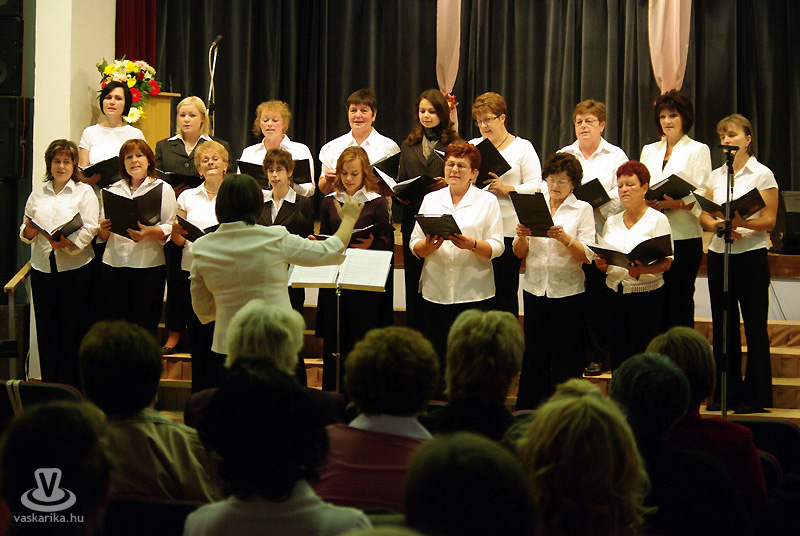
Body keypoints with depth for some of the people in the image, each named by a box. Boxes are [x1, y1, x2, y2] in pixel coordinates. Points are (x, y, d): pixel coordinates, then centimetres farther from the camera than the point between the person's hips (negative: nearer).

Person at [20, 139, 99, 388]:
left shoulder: (85, 192, 5)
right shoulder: (38, 194, 17)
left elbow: (90, 227, -6)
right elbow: (26, 230, 15)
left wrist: (70, 243, -23)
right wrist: (28, 231, -9)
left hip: (75, 267, -4)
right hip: (43, 267, 4)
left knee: (73, 327, -3)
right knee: (46, 327, 4)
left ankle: (71, 386, 3)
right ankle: (49, 383, 11)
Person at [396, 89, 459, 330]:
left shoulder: (454, 144, 4)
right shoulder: (408, 146, 17)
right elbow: (400, 181, 19)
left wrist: (448, 183, -18)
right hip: (413, 219, 4)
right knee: (413, 280, 5)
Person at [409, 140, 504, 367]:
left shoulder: (488, 201, 7)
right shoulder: (431, 200, 14)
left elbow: (496, 247, -1)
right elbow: (415, 246, 10)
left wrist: (472, 245, -20)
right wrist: (428, 246, -12)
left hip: (474, 293, -2)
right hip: (436, 291, 2)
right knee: (436, 356, 0)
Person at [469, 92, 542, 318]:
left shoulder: (522, 147, 5)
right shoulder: (472, 146, 17)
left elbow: (535, 186, -2)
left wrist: (506, 189, -16)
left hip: (508, 230, -3)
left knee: (505, 291, -1)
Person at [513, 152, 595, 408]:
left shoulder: (583, 209, 1)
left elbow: (588, 256, -9)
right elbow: (519, 253, 9)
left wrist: (564, 238, -24)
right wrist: (522, 236, -11)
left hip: (568, 291, -3)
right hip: (535, 289, 3)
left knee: (565, 359, 0)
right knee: (534, 356, 7)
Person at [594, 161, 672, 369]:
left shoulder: (658, 220, 0)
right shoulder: (612, 222, 15)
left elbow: (666, 262, -9)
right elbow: (603, 264, 16)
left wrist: (643, 270, -27)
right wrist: (601, 264, -8)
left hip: (647, 295, -5)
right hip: (615, 295, 5)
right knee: (617, 355, 2)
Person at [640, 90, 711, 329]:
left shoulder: (698, 150, 4)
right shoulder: (649, 150, 20)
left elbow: (701, 196, -5)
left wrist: (675, 204, -21)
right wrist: (643, 201, -5)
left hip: (684, 236, -4)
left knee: (681, 301, -5)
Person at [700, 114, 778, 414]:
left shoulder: (762, 174, -2)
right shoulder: (716, 175, 13)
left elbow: (769, 221, -7)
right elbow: (704, 217, 9)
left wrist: (742, 222, -24)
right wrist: (719, 225, -12)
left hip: (751, 255, -5)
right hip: (719, 254, 5)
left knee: (754, 326, -3)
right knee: (723, 324, 7)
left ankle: (756, 394, 2)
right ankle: (726, 392, 14)